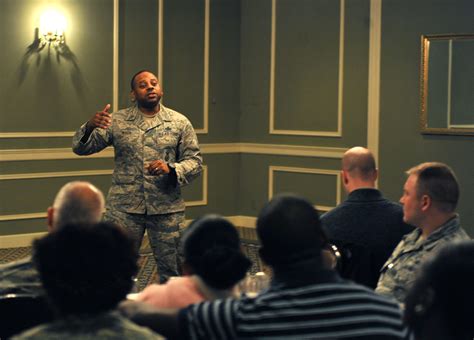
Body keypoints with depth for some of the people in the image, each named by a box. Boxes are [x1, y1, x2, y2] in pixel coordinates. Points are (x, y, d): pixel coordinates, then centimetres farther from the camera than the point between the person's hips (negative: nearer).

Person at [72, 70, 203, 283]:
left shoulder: (179, 123, 4)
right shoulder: (117, 121, 3)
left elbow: (194, 161, 3)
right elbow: (81, 148, 0)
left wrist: (171, 169, -18)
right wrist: (90, 126, -23)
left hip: (167, 209, 0)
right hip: (123, 208, 0)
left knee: (172, 270, 7)